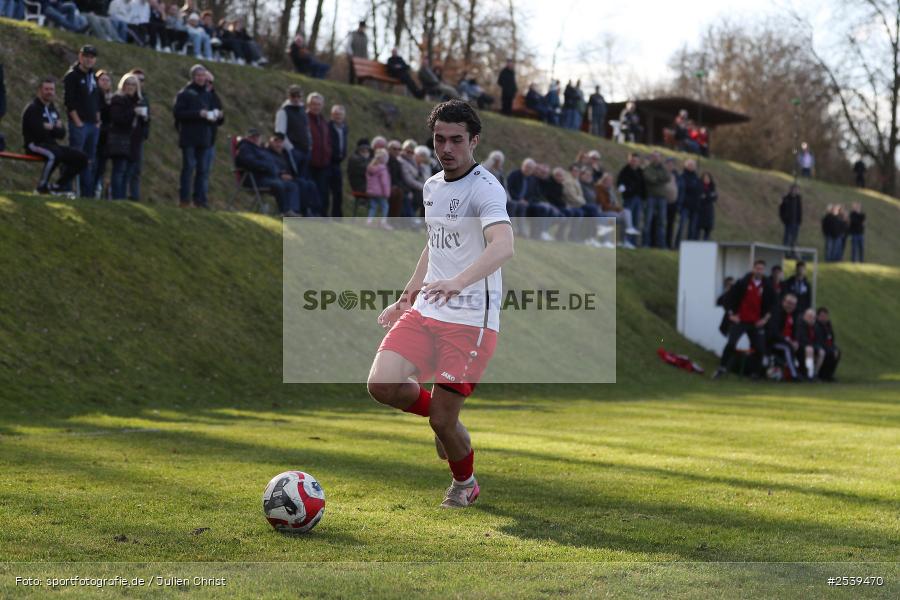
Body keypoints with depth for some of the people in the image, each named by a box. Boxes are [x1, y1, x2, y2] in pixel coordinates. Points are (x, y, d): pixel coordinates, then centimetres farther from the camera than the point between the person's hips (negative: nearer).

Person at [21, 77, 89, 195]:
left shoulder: (52, 109, 18)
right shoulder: (32, 109, -7)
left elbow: (62, 133, 9)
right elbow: (40, 133, -19)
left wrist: (51, 128, -10)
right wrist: (55, 128, -3)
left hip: (51, 145, 8)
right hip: (35, 145, -8)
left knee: (81, 158, -4)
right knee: (55, 154, -39)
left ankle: (58, 186, 4)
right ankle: (42, 187, -23)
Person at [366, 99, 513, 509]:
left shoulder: (484, 188, -14)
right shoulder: (432, 186, 13)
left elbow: (503, 246, -32)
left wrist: (458, 282, -47)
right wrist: (406, 298, 27)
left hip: (470, 321, -7)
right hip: (425, 312, 7)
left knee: (442, 420, -3)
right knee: (381, 384, -14)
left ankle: (465, 485, 28)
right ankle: (444, 416, 18)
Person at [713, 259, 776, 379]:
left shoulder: (767, 287, 3)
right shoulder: (743, 283, -3)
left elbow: (772, 304, 12)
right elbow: (730, 297, 0)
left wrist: (766, 318, 2)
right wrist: (731, 314, -6)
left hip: (756, 323, 3)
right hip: (740, 320, -3)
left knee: (760, 349, 1)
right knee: (731, 344, -13)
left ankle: (755, 373, 14)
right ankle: (722, 368, -4)